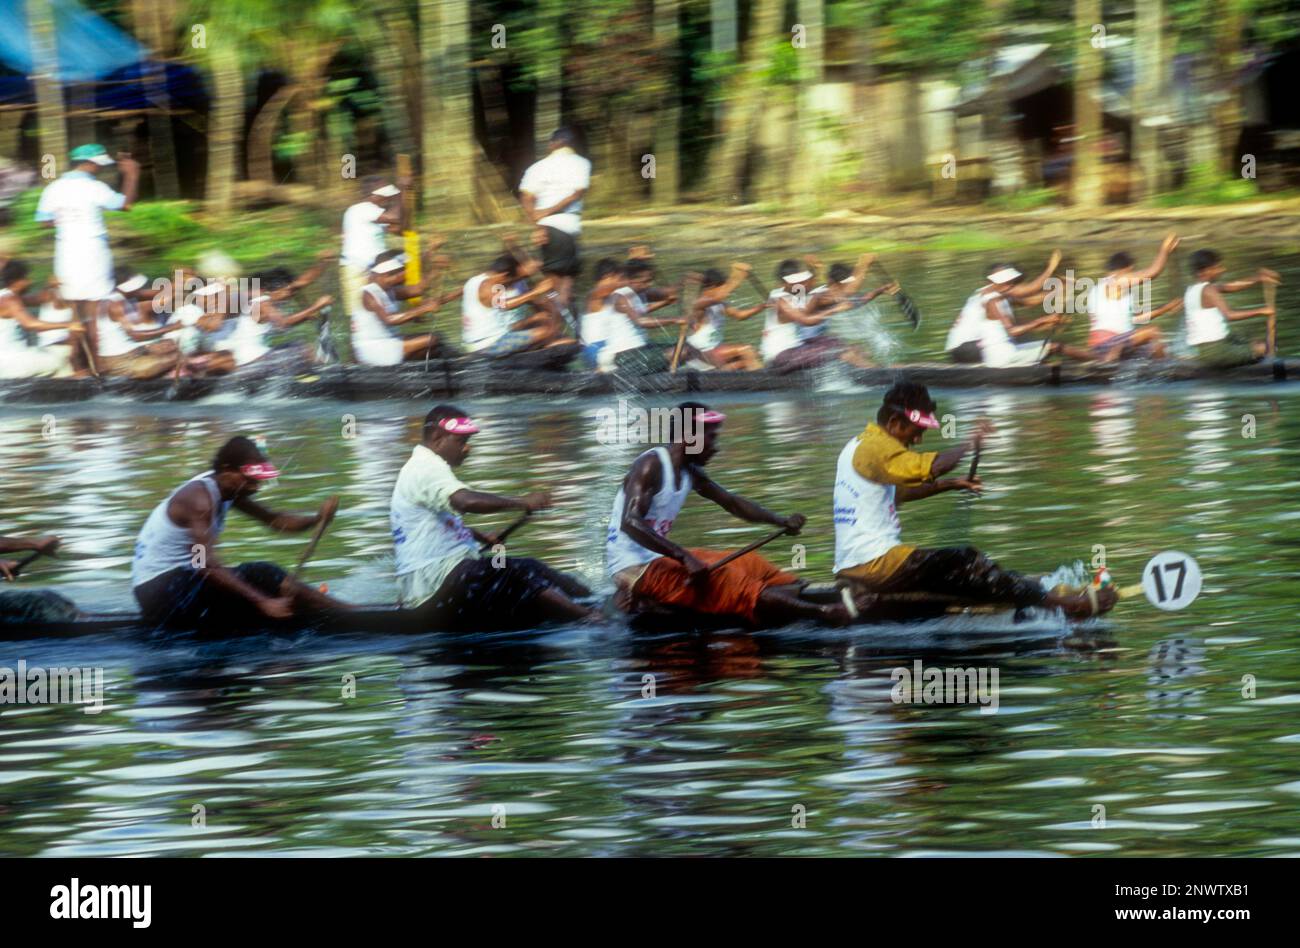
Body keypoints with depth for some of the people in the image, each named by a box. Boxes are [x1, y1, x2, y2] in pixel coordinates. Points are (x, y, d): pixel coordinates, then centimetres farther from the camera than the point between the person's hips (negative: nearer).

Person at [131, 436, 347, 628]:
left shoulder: (226, 491, 7)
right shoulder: (199, 497, -22)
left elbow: (273, 520, 11)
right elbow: (208, 565, -33)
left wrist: (318, 518, -10)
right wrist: (263, 602, -40)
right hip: (159, 588, -9)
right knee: (264, 577, -19)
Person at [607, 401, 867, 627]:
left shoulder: (689, 472, 10)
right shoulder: (651, 466, -17)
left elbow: (731, 503, 19)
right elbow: (630, 524, -30)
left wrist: (782, 521, 5)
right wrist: (684, 557, -36)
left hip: (658, 560, 11)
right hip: (634, 568, -11)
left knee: (747, 564, 7)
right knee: (719, 580, -24)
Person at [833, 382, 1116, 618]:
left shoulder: (857, 446, 21)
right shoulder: (876, 447, -13)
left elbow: (897, 492, 35)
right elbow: (928, 467, -28)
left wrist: (948, 485, 26)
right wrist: (970, 444, -15)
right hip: (875, 564, -11)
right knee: (963, 563, -13)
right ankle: (1054, 602, -15)